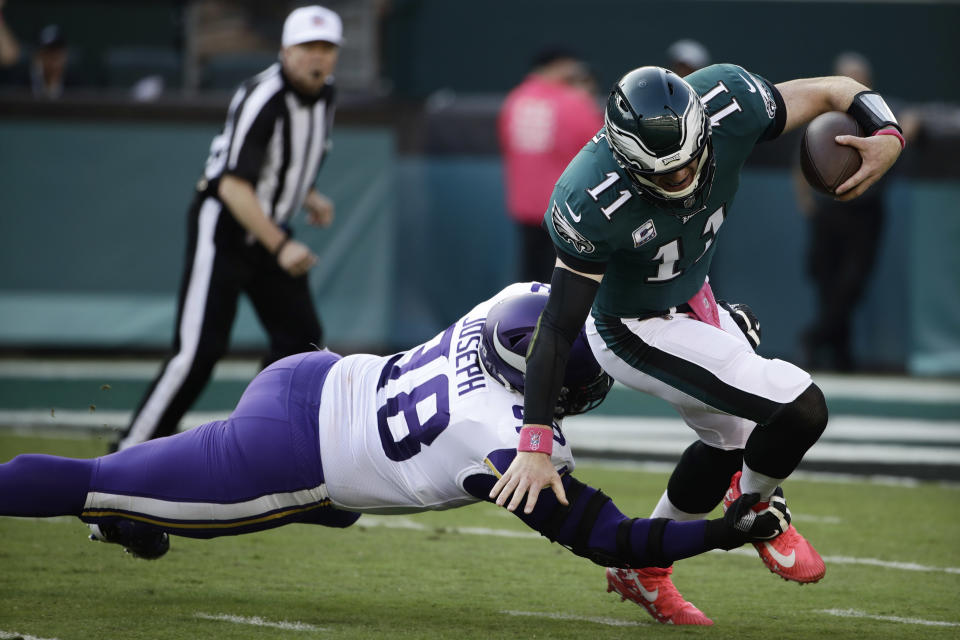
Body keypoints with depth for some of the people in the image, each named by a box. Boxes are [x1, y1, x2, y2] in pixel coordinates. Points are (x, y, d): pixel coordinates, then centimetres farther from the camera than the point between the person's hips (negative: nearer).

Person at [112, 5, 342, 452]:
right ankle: (131, 455, -8)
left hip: (271, 228, 9)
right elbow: (233, 186, -28)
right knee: (199, 349, -14)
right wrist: (280, 247, -34)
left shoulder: (323, 94, 4)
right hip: (223, 228, -9)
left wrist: (310, 197, 4)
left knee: (300, 335, 4)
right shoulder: (262, 100, -24)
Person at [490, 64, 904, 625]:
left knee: (732, 439, 26)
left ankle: (641, 568, 44)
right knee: (801, 410, -17)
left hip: (693, 300, 7)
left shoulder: (726, 104, -27)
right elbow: (559, 328, -31)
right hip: (637, 331, -7)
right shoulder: (596, 204, -38)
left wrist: (889, 136, -31)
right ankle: (755, 505, 16)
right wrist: (535, 447, -32)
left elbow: (832, 92, -11)